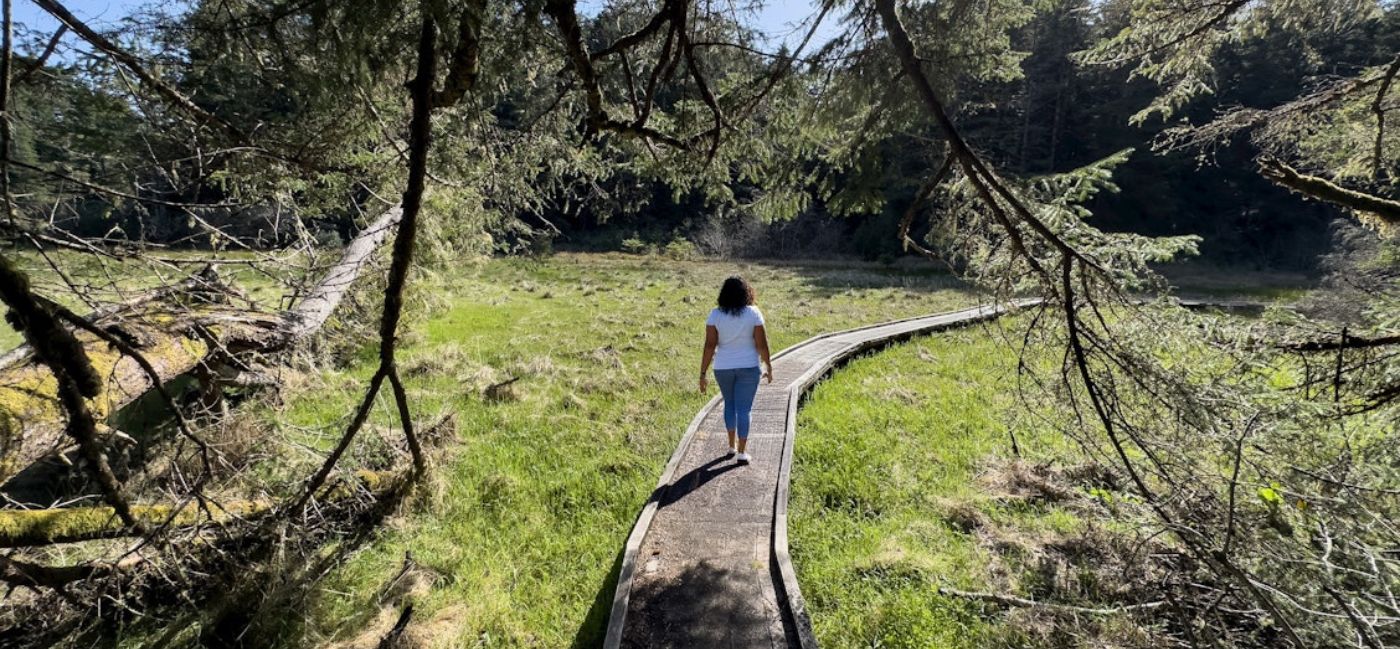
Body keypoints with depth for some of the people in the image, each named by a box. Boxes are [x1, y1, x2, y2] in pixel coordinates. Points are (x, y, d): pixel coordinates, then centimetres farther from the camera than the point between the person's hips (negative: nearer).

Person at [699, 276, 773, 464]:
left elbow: (709, 346, -11)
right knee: (744, 409, 6)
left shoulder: (715, 314, -8)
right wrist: (769, 367, 5)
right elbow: (761, 344, -8)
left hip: (723, 368, 2)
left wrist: (703, 374, -6)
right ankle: (742, 452, 8)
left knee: (729, 403, 22)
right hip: (748, 367, -2)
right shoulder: (753, 313, -9)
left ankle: (732, 445, 29)